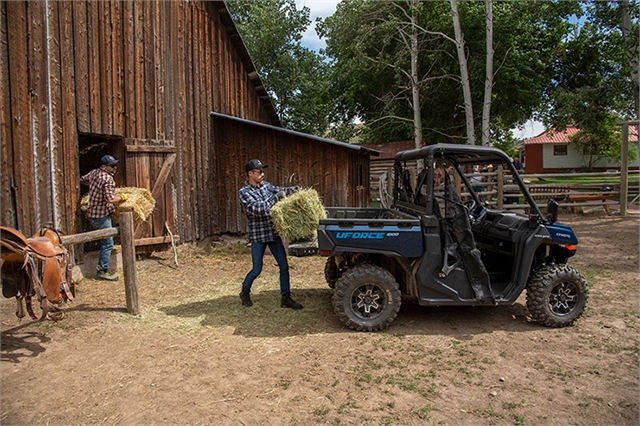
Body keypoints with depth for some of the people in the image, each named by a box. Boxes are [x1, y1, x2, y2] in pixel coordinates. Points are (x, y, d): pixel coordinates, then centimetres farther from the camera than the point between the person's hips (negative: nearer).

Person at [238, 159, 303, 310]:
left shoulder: (265, 185, 6)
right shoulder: (244, 192, -13)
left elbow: (279, 190, 20)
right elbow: (257, 209, -26)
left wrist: (291, 189, 1)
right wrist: (276, 198, -29)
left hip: (274, 233, 6)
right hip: (258, 236, -6)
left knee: (284, 266, 4)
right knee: (257, 269, 4)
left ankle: (285, 298, 14)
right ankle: (245, 292, 31)